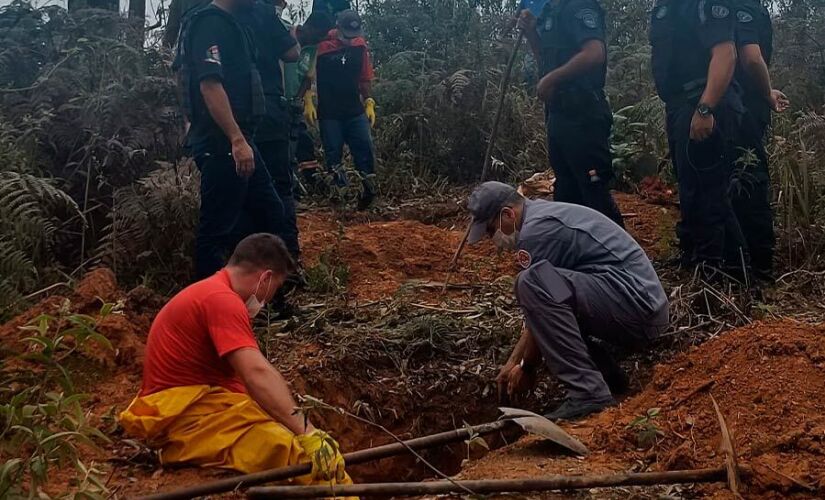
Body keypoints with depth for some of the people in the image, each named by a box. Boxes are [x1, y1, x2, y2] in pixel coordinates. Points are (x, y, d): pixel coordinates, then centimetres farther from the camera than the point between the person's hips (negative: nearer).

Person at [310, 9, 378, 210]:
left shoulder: (360, 45, 3)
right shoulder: (321, 45, -9)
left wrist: (369, 102, 7)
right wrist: (308, 101, -10)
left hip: (355, 111, 3)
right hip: (329, 113, -3)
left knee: (365, 149, -4)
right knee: (334, 156, 1)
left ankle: (367, 189, 8)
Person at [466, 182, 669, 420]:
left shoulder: (535, 230, -14)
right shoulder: (543, 214, 17)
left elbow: (539, 302, -9)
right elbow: (538, 312, 19)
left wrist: (527, 368, 4)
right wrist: (513, 361, 18)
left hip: (637, 303, -11)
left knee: (533, 283, -25)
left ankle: (588, 392, -22)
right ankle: (605, 370, 13)